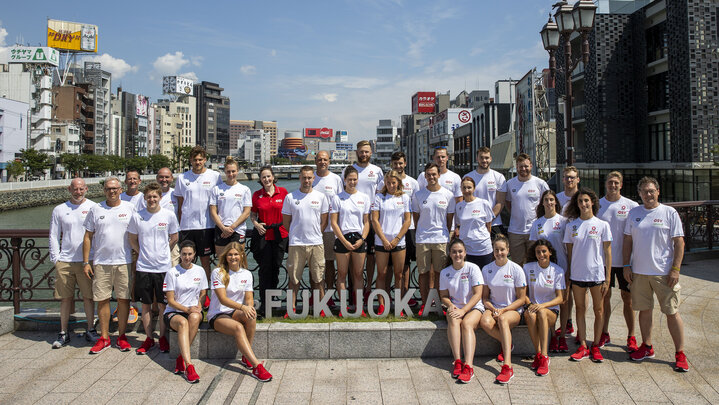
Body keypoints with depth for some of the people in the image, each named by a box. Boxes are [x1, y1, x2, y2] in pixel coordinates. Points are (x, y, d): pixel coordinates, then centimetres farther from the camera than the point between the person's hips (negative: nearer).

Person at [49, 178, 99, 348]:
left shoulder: (94, 208, 3)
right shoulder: (59, 210, 9)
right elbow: (54, 236, 11)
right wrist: (55, 258, 3)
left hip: (87, 260, -1)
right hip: (64, 262, 2)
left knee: (88, 296, 3)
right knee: (65, 298, 6)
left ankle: (90, 330, 14)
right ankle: (63, 333, 17)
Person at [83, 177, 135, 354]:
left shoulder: (129, 208, 5)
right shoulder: (95, 209, 8)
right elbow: (88, 237, 8)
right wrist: (86, 262, 3)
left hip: (124, 261, -1)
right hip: (101, 262, 1)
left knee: (123, 299, 3)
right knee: (102, 299, 4)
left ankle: (122, 336, 15)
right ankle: (104, 338, 16)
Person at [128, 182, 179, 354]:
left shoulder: (169, 215, -2)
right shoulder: (137, 217, 0)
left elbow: (174, 238, 9)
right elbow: (133, 240, 12)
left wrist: (162, 254, 6)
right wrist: (144, 254, 3)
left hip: (164, 267, -1)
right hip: (143, 267, 1)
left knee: (163, 305, 6)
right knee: (146, 305, 8)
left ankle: (163, 337, 19)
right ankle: (149, 338, 21)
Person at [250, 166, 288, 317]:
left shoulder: (283, 192, 2)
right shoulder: (257, 195, 4)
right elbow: (252, 214, 12)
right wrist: (256, 224, -6)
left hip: (280, 235, 0)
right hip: (263, 235, 0)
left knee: (276, 267, 7)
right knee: (265, 268, -3)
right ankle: (264, 303, 5)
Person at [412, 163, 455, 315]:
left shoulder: (448, 195, 3)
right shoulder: (418, 195, 3)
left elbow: (450, 218, 9)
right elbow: (415, 217, 10)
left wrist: (444, 233, 7)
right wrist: (422, 232, 7)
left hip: (441, 239, 0)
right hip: (422, 239, 1)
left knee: (441, 273, 4)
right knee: (423, 272, 5)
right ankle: (424, 304, 16)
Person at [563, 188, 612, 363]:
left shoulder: (602, 225, -3)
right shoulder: (571, 225, 3)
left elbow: (607, 252, -2)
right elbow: (569, 251, 8)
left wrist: (607, 278, -5)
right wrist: (569, 273, 4)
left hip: (597, 274, -2)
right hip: (577, 274, 2)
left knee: (598, 310, 6)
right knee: (580, 309, 8)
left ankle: (595, 346, 19)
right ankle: (583, 347, 17)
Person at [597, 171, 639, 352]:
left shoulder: (632, 206, -4)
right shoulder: (597, 205, 1)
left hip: (625, 260, -1)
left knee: (628, 298, 6)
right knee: (605, 296, 10)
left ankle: (631, 337, 19)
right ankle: (604, 333, 23)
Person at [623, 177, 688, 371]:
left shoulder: (669, 213, -2)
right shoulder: (634, 213, 7)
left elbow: (679, 242, -3)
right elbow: (628, 240, 11)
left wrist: (675, 269, -10)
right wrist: (627, 265, 4)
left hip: (664, 272, -3)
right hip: (639, 271, 3)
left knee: (672, 312, 1)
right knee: (644, 310, 11)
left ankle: (680, 354, 12)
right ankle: (647, 347, 25)